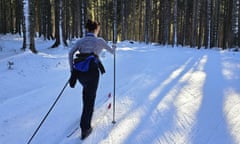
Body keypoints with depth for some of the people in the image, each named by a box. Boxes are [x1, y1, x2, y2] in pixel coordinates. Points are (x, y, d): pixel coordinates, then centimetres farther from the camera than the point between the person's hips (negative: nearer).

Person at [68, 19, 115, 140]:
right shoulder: (99, 40, 8)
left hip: (79, 71, 4)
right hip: (92, 71, -4)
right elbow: (112, 51, 20)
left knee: (86, 89, 33)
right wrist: (113, 48, 44)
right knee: (90, 98, 3)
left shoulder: (80, 41, 15)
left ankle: (87, 111, 43)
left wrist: (72, 70, 5)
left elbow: (70, 53, 0)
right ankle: (85, 128, 0)